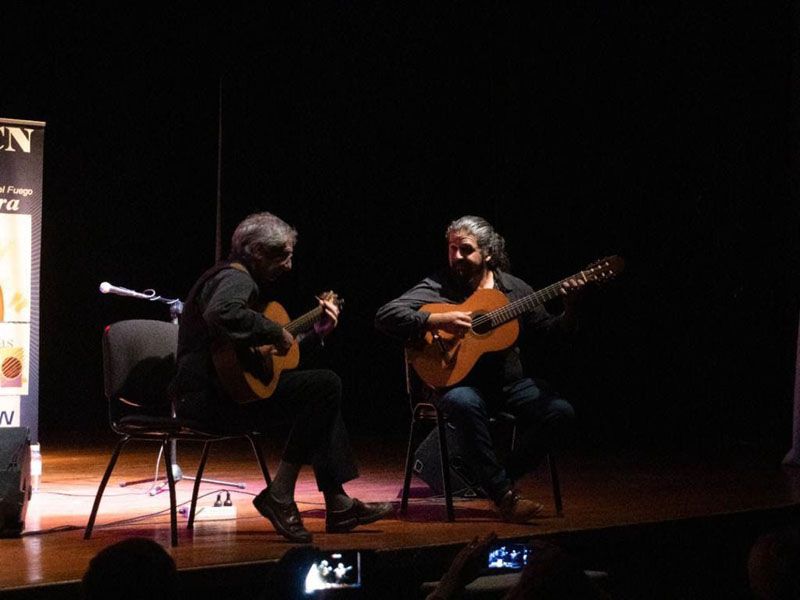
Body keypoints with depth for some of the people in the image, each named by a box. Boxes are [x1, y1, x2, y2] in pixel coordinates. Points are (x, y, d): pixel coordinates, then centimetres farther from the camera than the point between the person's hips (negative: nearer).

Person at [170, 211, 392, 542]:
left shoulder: (245, 279, 23)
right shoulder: (234, 279, -11)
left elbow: (269, 351, 24)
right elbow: (222, 314, -37)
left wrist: (317, 330, 23)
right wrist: (275, 332, -26)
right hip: (207, 396, -11)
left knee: (321, 391, 18)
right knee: (325, 384, -18)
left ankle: (339, 504, 11)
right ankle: (280, 496, -16)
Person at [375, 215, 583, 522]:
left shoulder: (513, 288, 8)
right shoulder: (436, 287, -4)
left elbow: (551, 331, 9)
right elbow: (385, 316, -15)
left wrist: (569, 310, -12)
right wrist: (437, 320, -27)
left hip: (510, 382, 4)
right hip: (459, 382, -4)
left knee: (561, 411, -19)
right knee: (463, 404, -39)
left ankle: (506, 476, -2)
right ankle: (504, 494, -28)